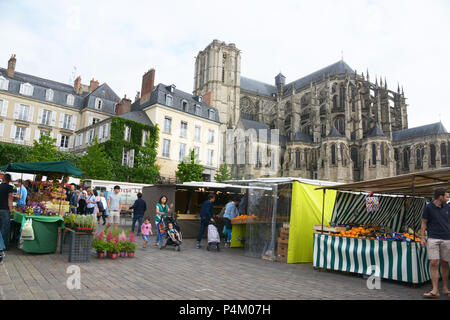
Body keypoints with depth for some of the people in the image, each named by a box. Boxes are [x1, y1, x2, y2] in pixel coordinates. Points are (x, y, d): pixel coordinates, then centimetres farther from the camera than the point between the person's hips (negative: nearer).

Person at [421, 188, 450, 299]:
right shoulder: (428, 207, -1)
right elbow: (424, 223, 1)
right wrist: (422, 238, -4)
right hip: (433, 239, -4)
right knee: (434, 263, -9)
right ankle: (435, 290, -7)